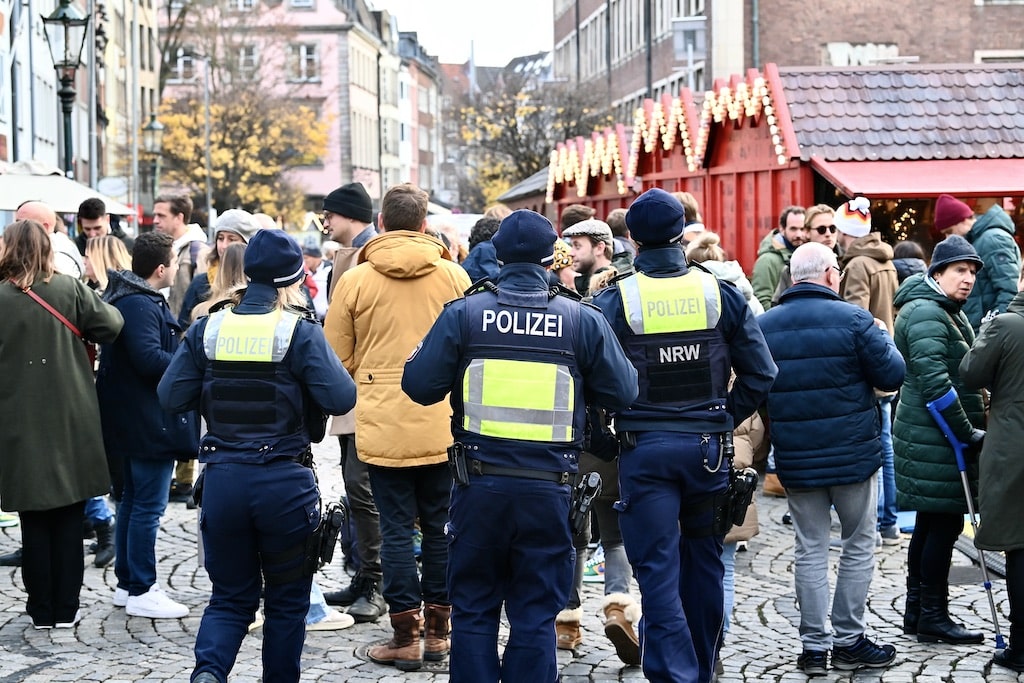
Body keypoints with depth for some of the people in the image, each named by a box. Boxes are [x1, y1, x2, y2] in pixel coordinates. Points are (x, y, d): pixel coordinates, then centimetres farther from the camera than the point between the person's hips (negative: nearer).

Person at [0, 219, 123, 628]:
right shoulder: (69, 289, -5)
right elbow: (111, 325, -8)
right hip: (71, 422, 1)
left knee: (35, 522, 8)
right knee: (69, 520, 10)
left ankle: (41, 610, 13)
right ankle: (66, 609, 12)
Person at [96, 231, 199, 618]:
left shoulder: (127, 298, 14)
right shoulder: (140, 305, -19)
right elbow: (150, 359, -28)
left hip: (133, 421, 11)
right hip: (149, 422, -11)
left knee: (133, 500, 16)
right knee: (148, 506, -5)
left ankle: (127, 583, 25)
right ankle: (141, 592, 1)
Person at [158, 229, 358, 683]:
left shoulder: (206, 330, 1)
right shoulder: (300, 332, -9)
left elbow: (171, 398, 1)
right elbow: (341, 399, -15)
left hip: (222, 479, 3)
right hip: (284, 482, -3)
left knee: (230, 598, 13)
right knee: (286, 599, 16)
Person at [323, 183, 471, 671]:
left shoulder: (355, 280, -4)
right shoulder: (454, 276, -1)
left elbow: (337, 359, 2)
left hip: (382, 424, -1)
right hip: (443, 424, 2)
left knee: (396, 529, 5)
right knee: (440, 527, 12)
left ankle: (405, 637, 8)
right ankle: (437, 632, 18)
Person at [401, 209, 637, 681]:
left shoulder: (464, 314, -4)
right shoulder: (583, 320, -3)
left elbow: (419, 385, -5)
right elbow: (623, 393, 0)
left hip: (479, 484, 0)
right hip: (548, 488, 0)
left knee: (473, 610, 13)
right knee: (536, 616, 9)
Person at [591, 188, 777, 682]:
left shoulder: (613, 301, -6)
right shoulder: (721, 294, 0)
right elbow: (760, 373, 1)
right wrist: (724, 420, 10)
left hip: (645, 450, -2)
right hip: (708, 447, 3)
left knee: (658, 571, 1)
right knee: (704, 563, 17)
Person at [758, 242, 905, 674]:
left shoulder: (762, 326, 1)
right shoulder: (853, 319, -12)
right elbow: (892, 376, -7)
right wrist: (882, 336, 10)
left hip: (795, 460, 4)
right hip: (853, 455, -3)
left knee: (810, 550, 10)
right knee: (858, 547, 10)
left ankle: (813, 646, 11)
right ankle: (848, 641, 13)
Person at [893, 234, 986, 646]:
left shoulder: (947, 311, 18)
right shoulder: (925, 314, -16)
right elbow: (934, 383, -24)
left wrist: (972, 424, 17)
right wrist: (967, 432, -20)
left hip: (937, 434, 11)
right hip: (933, 437, -11)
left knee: (931, 522, 14)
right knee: (945, 522, -6)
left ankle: (917, 609, 22)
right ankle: (932, 617, 1)